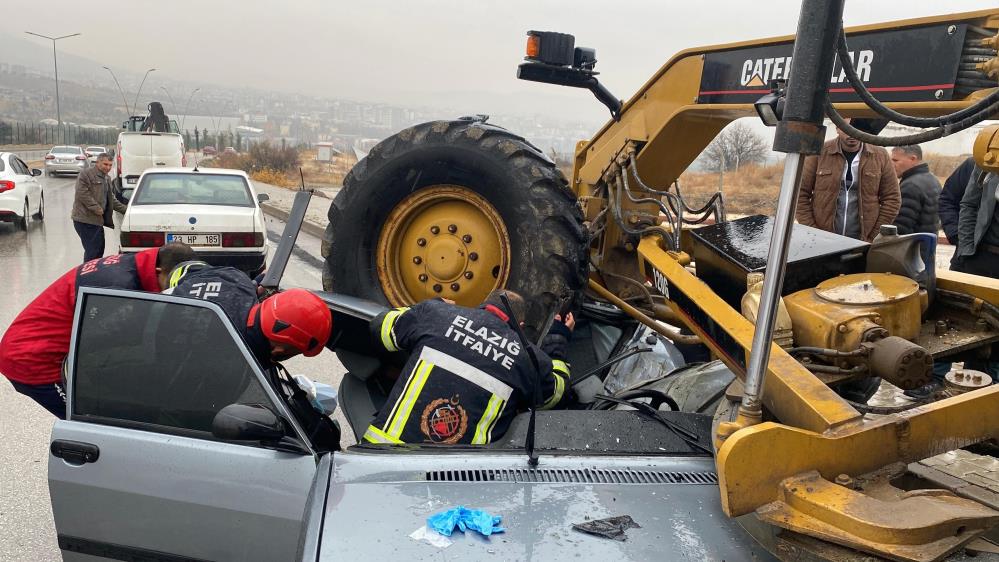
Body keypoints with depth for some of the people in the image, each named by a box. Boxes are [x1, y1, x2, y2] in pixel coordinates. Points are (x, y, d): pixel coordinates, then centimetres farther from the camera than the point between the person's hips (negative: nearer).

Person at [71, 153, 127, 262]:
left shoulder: (106, 179, 22)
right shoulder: (86, 174, -8)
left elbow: (111, 201, 27)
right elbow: (82, 193, -19)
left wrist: (125, 209, 18)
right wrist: (97, 208, -21)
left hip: (97, 220, 10)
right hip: (85, 220, -10)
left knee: (99, 249, 14)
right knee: (92, 250, -11)